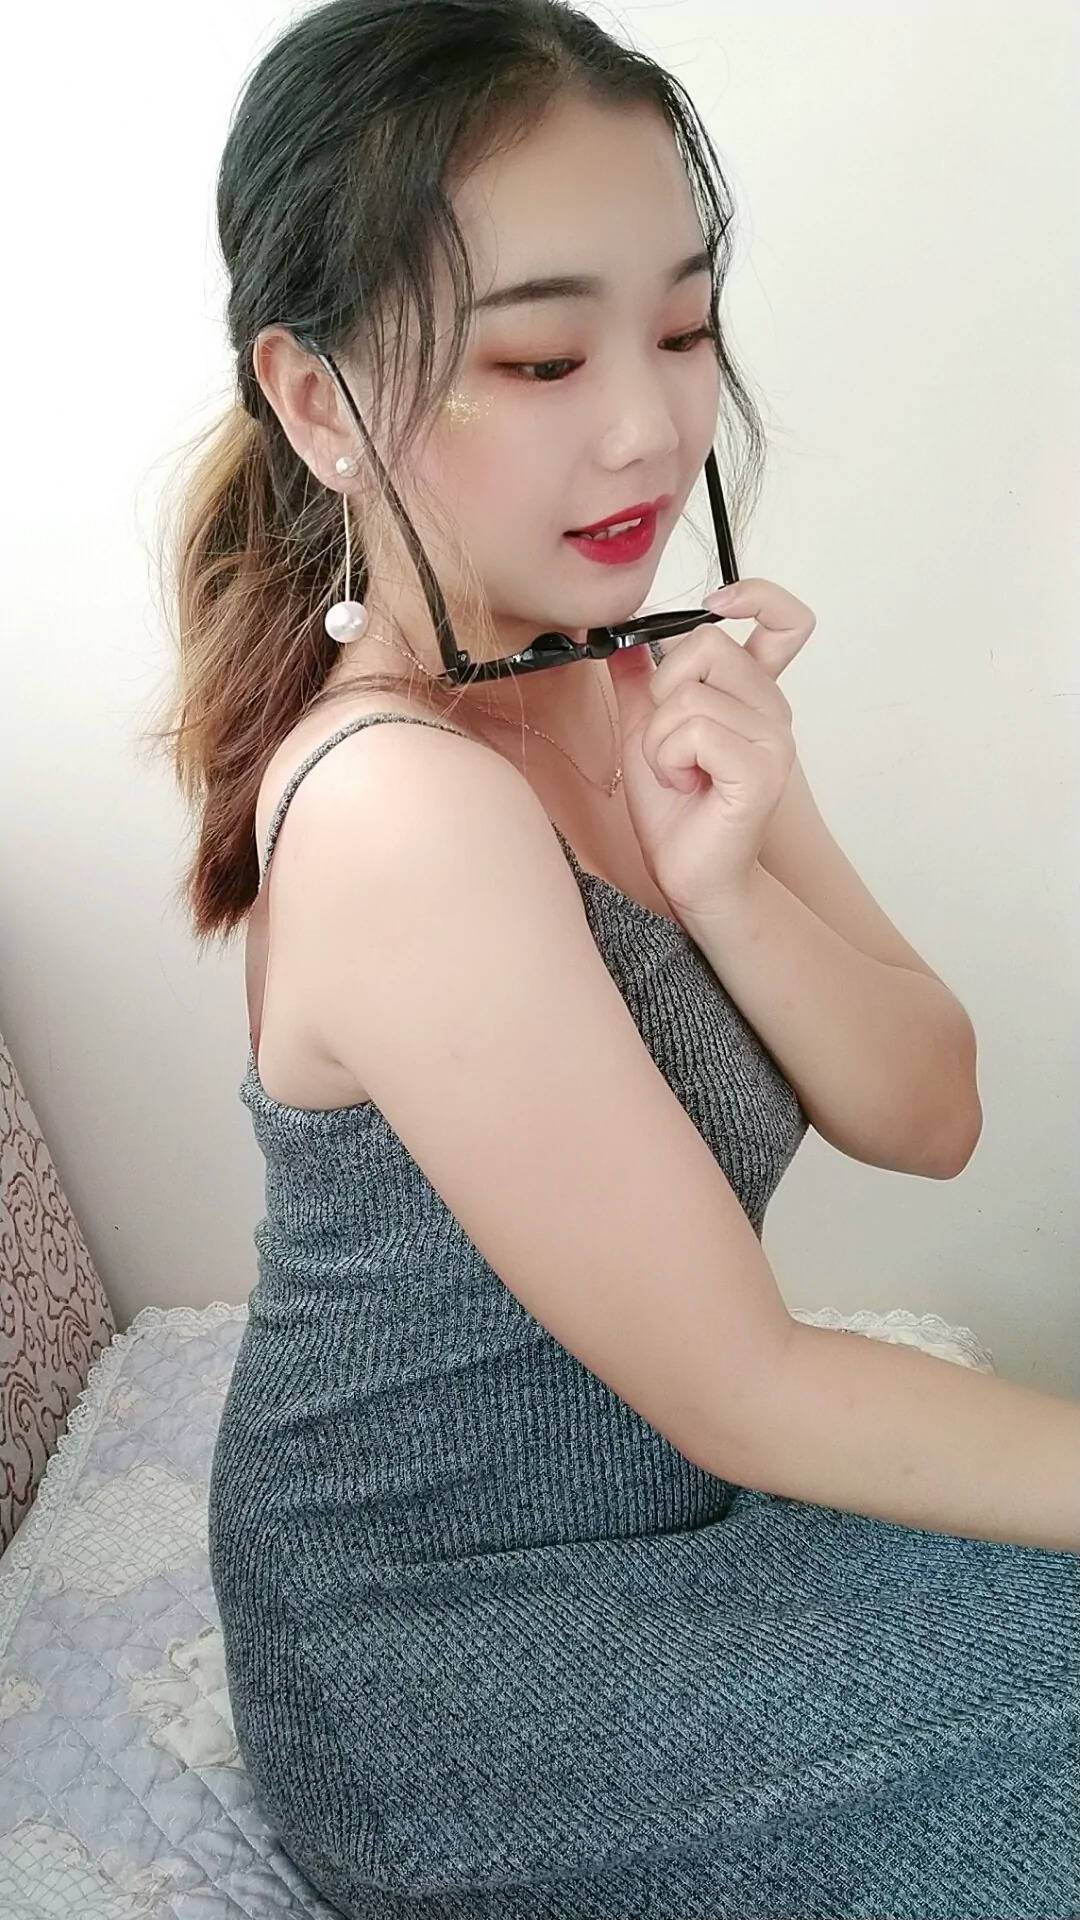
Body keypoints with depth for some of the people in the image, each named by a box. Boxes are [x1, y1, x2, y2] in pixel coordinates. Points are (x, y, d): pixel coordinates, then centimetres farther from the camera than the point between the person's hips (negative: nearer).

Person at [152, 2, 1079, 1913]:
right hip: (454, 1680, -6)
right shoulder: (406, 808, -29)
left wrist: (721, 874, -24)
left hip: (650, 1514, 7)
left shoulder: (623, 673, -4)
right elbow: (742, 1396, -24)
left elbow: (925, 1116, -7)